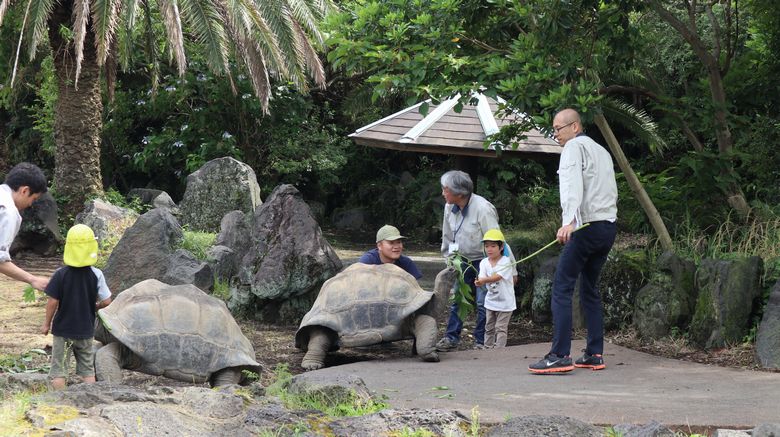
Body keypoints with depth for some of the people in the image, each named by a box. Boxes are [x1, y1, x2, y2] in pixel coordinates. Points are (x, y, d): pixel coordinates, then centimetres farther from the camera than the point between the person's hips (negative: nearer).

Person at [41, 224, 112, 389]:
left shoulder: (60, 275, -14)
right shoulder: (96, 275, -10)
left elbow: (53, 302, -11)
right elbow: (106, 301, -8)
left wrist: (46, 323, 2)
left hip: (63, 329, -2)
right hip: (86, 331, 2)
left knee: (59, 370, 6)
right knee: (87, 370, 15)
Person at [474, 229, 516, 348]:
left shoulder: (505, 262, -16)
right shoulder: (484, 262, -1)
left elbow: (497, 277, -29)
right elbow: (482, 278, -15)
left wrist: (484, 279, -43)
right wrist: (479, 282, -39)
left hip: (504, 302, -6)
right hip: (490, 301, 6)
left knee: (500, 328, -5)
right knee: (489, 328, 15)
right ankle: (488, 348, 24)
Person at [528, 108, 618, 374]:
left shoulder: (574, 146, -2)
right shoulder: (601, 151, 24)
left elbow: (573, 185, -18)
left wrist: (568, 222, -31)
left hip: (586, 225, -9)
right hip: (609, 225, 9)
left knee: (562, 288, -11)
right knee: (590, 289, 15)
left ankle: (560, 355, -18)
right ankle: (595, 355, 11)